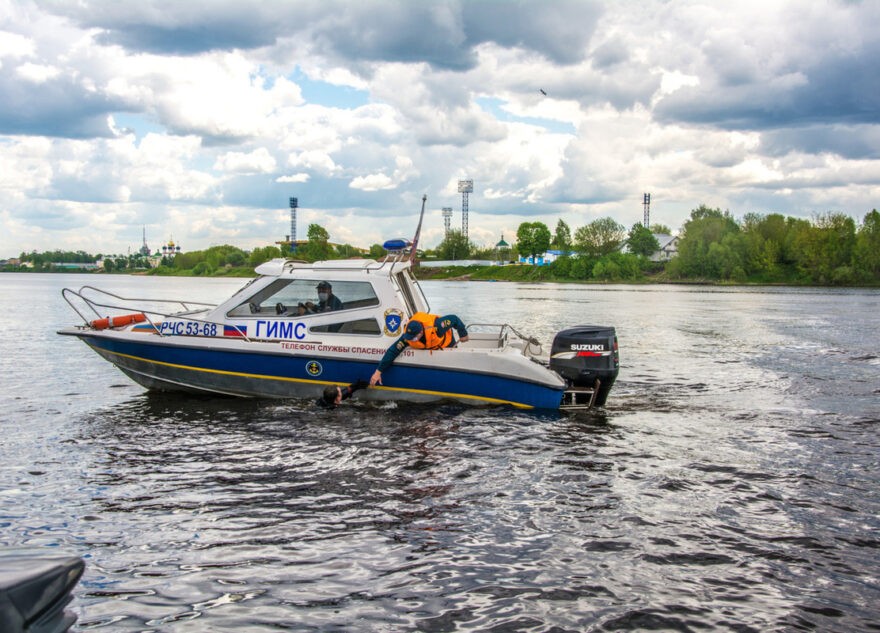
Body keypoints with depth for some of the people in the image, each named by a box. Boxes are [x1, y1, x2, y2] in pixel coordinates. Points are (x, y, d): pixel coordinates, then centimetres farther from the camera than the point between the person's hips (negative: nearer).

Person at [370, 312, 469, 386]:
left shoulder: (436, 326, -48)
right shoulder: (407, 337, -37)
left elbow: (454, 319, -34)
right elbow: (392, 351, -34)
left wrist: (463, 335, -18)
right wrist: (378, 372, -36)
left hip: (446, 343, -2)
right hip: (427, 348, 2)